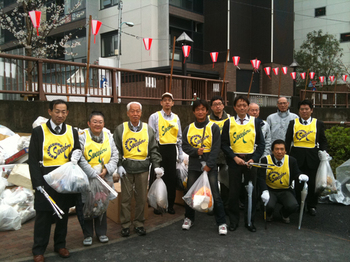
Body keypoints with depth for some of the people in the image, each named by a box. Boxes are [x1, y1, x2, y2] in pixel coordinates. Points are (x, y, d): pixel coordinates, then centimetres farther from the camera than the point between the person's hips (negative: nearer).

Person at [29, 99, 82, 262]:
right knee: (44, 215, 3)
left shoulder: (72, 132, 7)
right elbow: (33, 160, -5)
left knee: (63, 213, 13)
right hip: (46, 180, -3)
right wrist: (38, 183, -12)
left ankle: (60, 244, 29)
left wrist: (75, 156, -8)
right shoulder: (39, 131, -4)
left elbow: (77, 151, 17)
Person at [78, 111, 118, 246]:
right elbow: (80, 159, -15)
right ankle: (88, 235, 23)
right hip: (87, 179, -3)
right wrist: (94, 174, -17)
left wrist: (107, 169, -11)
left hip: (104, 178, 3)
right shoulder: (82, 136, -9)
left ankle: (101, 233, 29)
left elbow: (115, 155, 3)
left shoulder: (108, 135, 4)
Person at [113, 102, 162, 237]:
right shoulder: (120, 129, 2)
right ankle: (125, 225, 18)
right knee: (126, 198, 4)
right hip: (126, 168, -1)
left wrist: (157, 165, -4)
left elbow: (154, 149, 6)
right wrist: (119, 165, -7)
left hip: (142, 168, 1)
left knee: (141, 198, 8)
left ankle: (139, 224, 22)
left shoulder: (148, 129, 6)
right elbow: (116, 149, 2)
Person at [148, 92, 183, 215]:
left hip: (172, 149, 4)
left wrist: (180, 154, 14)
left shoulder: (176, 118, 13)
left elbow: (180, 137, 17)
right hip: (159, 149, -4)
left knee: (172, 177, 6)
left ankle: (170, 205, 18)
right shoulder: (155, 116, 0)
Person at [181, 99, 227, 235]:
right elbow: (184, 146, 5)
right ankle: (189, 218, 29)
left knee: (215, 194, -3)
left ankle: (221, 222, 9)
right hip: (193, 165, 3)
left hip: (210, 166, -3)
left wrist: (209, 165, -12)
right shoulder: (188, 128, 9)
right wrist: (195, 151, -14)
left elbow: (216, 148, -5)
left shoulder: (214, 127, 1)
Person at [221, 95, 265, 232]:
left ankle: (249, 221, 19)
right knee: (234, 191, 5)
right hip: (234, 160, 0)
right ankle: (233, 220, 19)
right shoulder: (229, 122, 3)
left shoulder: (254, 122, 5)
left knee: (251, 191, 5)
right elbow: (224, 144, 1)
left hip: (250, 160, 1)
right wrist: (234, 157, -10)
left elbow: (261, 143, 5)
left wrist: (254, 159, -7)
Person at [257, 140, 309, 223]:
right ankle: (269, 214, 13)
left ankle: (284, 214, 15)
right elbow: (261, 177, -13)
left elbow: (295, 174, -1)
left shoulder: (291, 160, -3)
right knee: (269, 206, -30)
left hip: (285, 191, 2)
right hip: (270, 190, -1)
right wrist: (265, 191, -29)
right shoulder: (265, 160, -8)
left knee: (293, 206, -25)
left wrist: (300, 176, -27)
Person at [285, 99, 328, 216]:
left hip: (312, 157, 0)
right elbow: (288, 140, 7)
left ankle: (311, 206, 20)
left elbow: (323, 141, 9)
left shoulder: (318, 123, 7)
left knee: (312, 182, 5)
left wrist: (323, 152, -6)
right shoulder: (293, 123, 6)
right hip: (296, 156, 0)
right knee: (296, 182, 4)